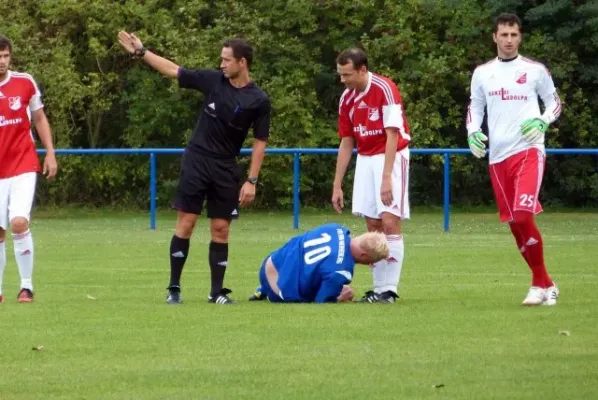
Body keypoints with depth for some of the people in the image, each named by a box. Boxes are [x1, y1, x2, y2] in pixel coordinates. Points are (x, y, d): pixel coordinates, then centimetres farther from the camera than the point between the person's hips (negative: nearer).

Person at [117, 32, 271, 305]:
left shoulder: (258, 100, -7)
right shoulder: (213, 81, -2)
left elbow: (260, 142, -2)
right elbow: (173, 70, 6)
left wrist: (252, 181, -7)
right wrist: (141, 52, 4)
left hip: (225, 169, 0)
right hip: (196, 161, 1)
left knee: (220, 229, 1)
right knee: (185, 224, -3)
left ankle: (217, 291, 9)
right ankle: (174, 288, 2)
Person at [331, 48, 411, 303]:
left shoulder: (384, 89, -17)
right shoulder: (347, 98, 4)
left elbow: (392, 135, -20)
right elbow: (346, 143, 11)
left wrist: (386, 177, -25)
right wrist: (337, 186, 9)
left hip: (391, 156, -6)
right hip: (365, 158, 6)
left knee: (389, 222, -13)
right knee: (372, 226, 3)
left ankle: (389, 289, -12)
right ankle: (378, 288, 6)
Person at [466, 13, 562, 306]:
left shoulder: (535, 70, 2)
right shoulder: (482, 73, 10)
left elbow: (554, 103, 9)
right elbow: (475, 108, 19)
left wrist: (542, 121, -12)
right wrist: (473, 133, -1)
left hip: (528, 150, -4)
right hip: (498, 156, 4)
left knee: (523, 216, -21)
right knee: (515, 224, 4)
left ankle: (540, 284, -8)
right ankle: (545, 285, 16)